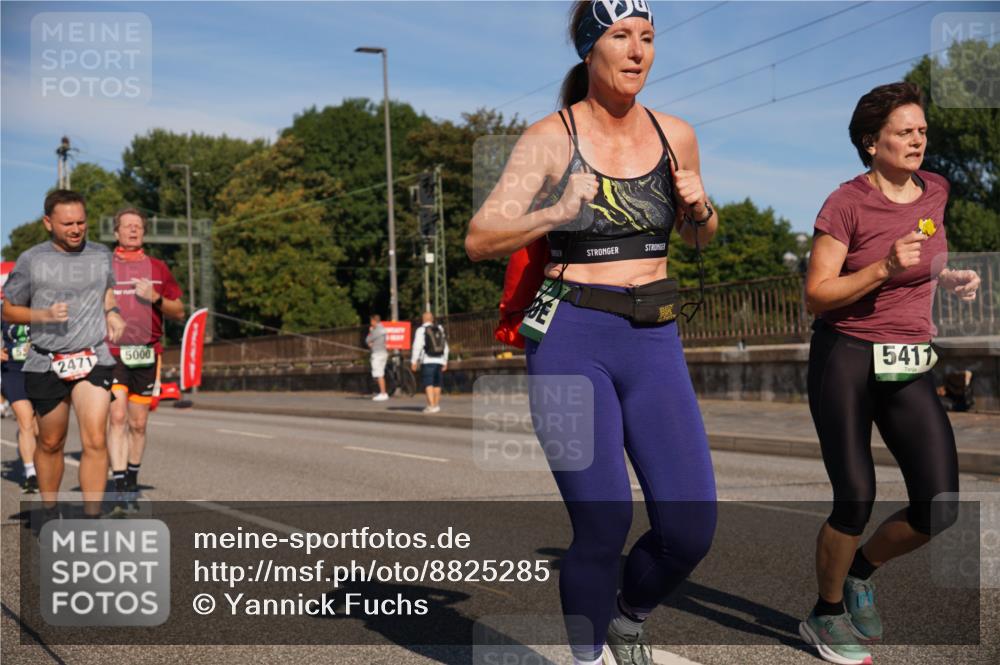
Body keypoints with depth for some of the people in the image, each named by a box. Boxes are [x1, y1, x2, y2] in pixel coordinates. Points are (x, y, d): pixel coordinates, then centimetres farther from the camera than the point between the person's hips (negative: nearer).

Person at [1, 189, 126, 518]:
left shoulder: (101, 255, 6)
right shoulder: (31, 260, -3)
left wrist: (112, 313, 7)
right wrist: (45, 315, -13)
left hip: (94, 359, 1)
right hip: (46, 364, -1)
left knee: (95, 441, -13)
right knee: (50, 444, 12)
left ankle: (92, 518, -7)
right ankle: (49, 512, 32)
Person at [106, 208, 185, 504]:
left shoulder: (157, 268, 11)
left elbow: (179, 312, 11)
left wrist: (156, 298, -6)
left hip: (147, 354, 2)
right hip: (111, 353, -2)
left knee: (138, 423, 7)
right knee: (117, 416, -17)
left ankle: (132, 479, 24)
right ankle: (119, 484, -18)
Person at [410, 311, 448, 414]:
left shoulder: (421, 330, -4)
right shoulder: (440, 329, 13)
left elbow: (417, 346, -10)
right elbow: (445, 346, 15)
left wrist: (413, 361, -8)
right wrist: (445, 362, 19)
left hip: (428, 361, -5)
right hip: (439, 360, 5)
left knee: (428, 384, -7)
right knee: (437, 384, 13)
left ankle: (432, 406, -17)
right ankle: (436, 405, 16)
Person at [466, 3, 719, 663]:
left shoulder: (676, 134, 8)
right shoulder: (550, 138, -3)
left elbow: (700, 236, 23)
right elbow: (479, 240, -8)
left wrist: (700, 206, 1)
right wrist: (555, 213, -23)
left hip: (655, 343, 4)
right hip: (572, 341, -4)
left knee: (690, 528, -6)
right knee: (604, 526, -12)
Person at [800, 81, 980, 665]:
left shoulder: (936, 191, 9)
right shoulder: (846, 204, -9)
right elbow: (816, 295, -12)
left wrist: (951, 279, 8)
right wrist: (884, 269, -22)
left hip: (911, 367, 5)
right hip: (846, 359, -5)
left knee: (939, 508, -4)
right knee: (856, 500, -5)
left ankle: (862, 569, 25)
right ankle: (827, 616, 19)